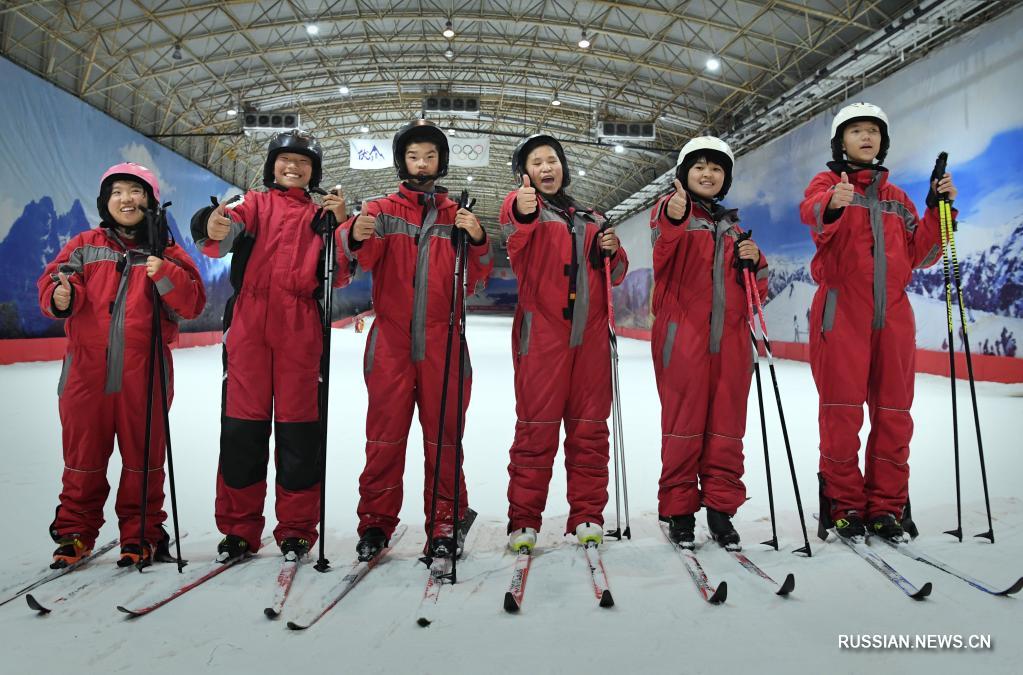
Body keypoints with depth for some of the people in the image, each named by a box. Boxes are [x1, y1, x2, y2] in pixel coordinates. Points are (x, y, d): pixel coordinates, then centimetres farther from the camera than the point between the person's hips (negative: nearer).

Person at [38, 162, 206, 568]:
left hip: (143, 374, -1)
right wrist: (62, 297, -20)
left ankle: (140, 535, 19)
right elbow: (53, 283, 2)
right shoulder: (84, 246, 10)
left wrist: (164, 275, -18)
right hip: (87, 370, 1)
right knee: (83, 455, 9)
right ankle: (74, 533, 24)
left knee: (143, 457, 6)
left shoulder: (167, 253, 6)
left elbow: (191, 306, -2)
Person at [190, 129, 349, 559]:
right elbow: (228, 229, -7)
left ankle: (296, 529, 11)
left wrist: (340, 226, -8)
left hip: (301, 327, 0)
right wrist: (213, 228, -30)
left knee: (298, 424, 0)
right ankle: (239, 528, 11)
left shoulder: (322, 214, 17)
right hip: (249, 323, 0)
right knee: (242, 422, 0)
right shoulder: (254, 203, 16)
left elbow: (339, 277, 5)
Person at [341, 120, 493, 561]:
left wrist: (478, 242, -13)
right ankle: (376, 523, 12)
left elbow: (475, 281, 5)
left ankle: (445, 524, 12)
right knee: (385, 435, 1)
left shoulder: (457, 216, 13)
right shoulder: (382, 210, 9)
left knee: (443, 435, 3)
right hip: (390, 340, -1)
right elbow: (364, 258, -11)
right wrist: (356, 237, -34)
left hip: (442, 341, 1)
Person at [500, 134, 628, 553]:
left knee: (590, 426, 5)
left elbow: (614, 275, 25)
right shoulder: (523, 207, 5)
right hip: (541, 330, -4)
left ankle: (587, 517, 13)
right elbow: (514, 235, -20)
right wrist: (521, 214, -44)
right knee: (537, 426, -5)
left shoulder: (591, 219, 22)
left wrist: (613, 252, 3)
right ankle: (523, 521, 2)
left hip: (590, 333, 5)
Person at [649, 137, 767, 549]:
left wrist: (754, 262, 1)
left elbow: (756, 289, 22)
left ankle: (721, 507, 14)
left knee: (726, 426, 4)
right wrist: (671, 221, -40)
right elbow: (662, 255, -19)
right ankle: (678, 509, 9)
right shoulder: (669, 210, 5)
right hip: (682, 336, -5)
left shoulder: (732, 226, 22)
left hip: (730, 338, 5)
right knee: (683, 424, -3)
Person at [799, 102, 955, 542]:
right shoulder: (827, 183, 8)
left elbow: (920, 255, 16)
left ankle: (886, 507, 11)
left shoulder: (896, 198, 22)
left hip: (892, 313, 4)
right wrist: (831, 206, -41)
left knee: (893, 414, 2)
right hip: (842, 311, -4)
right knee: (842, 411, -6)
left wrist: (938, 208, 4)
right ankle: (844, 505, 3)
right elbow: (810, 212, -18)